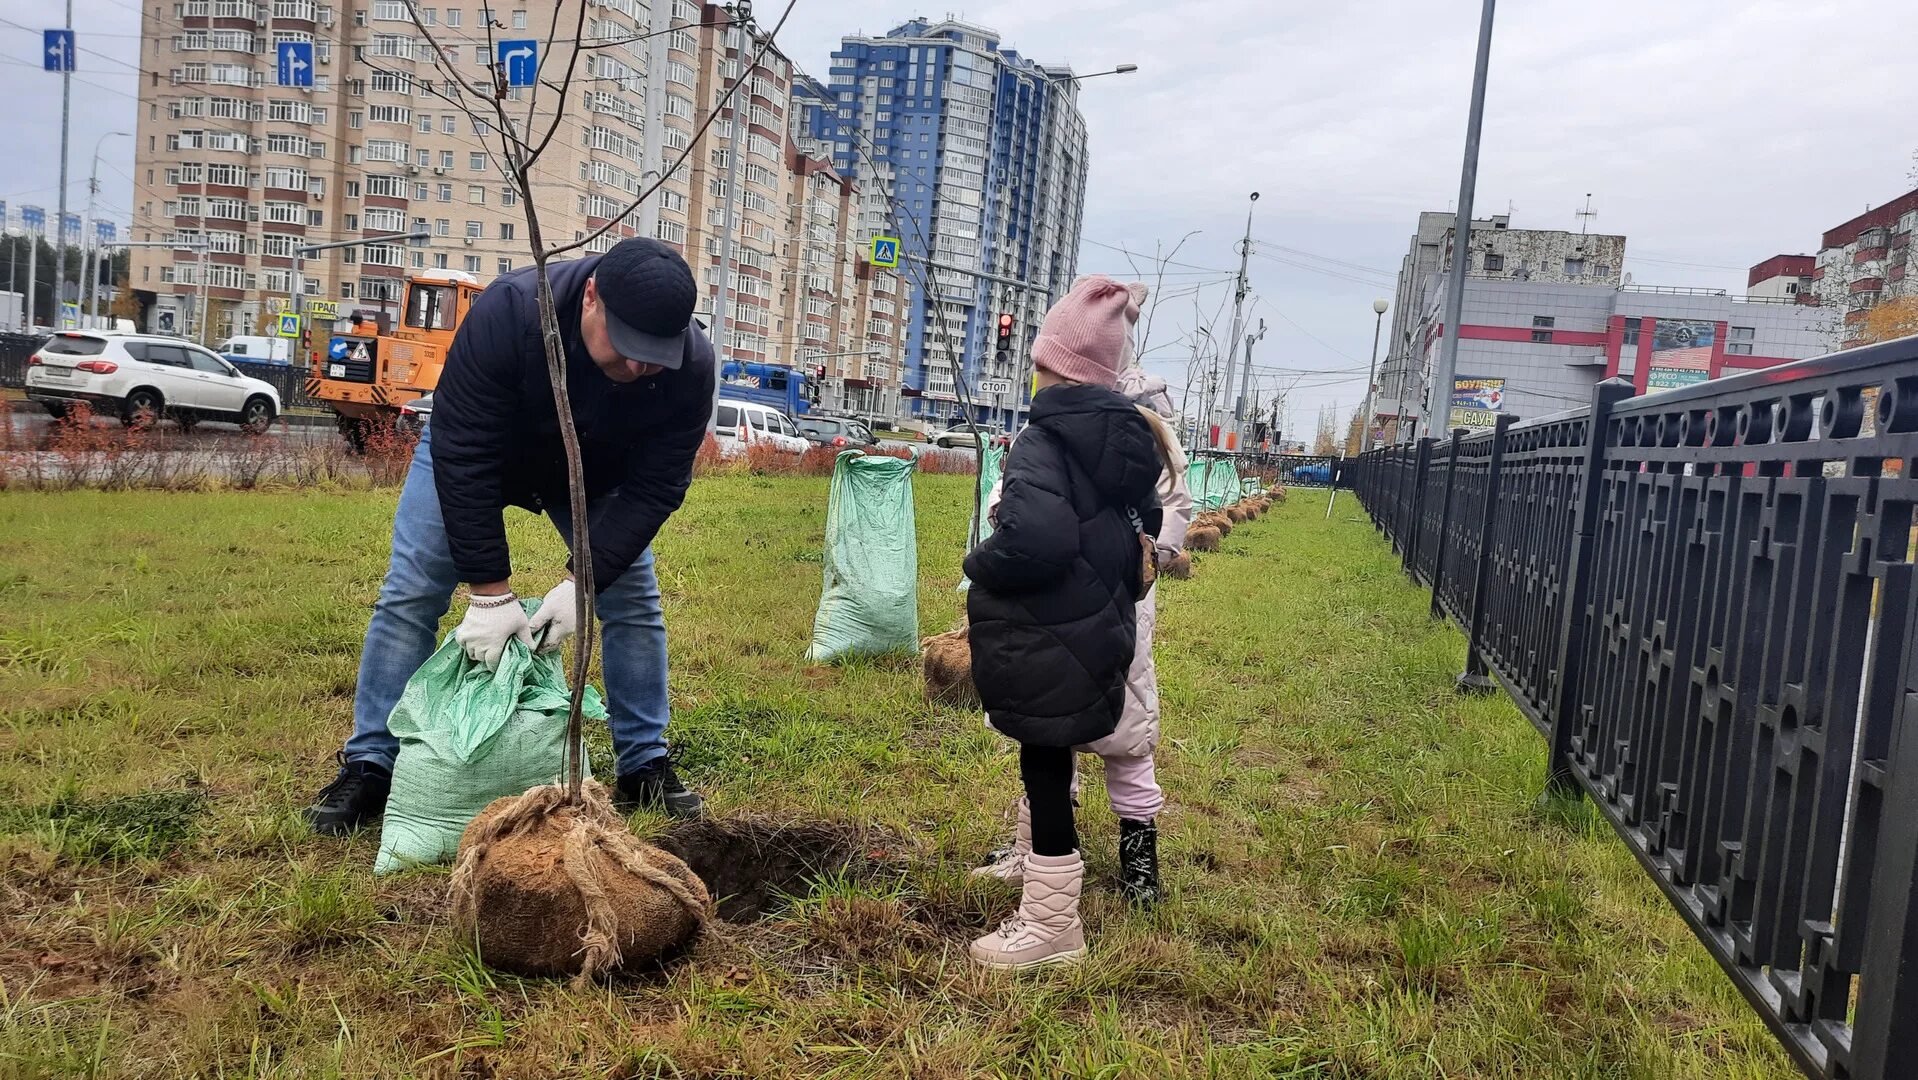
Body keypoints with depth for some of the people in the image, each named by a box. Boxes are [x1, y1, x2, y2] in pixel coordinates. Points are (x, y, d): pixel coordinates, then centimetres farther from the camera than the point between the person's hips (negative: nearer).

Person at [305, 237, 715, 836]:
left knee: (634, 599, -4)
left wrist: (583, 580, -38)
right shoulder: (509, 311, -42)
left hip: (597, 474, 2)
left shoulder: (691, 366, -35)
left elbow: (652, 489, -28)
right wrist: (489, 592, -39)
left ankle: (644, 766, 9)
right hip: (471, 450, -2)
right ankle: (369, 766, 4)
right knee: (410, 594, -7)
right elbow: (463, 455, -38)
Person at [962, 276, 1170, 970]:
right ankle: (1044, 895, 36)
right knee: (1049, 769, 21)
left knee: (1045, 775, 2)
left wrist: (979, 565, -14)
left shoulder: (1044, 442, -19)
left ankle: (1052, 930, 13)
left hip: (1045, 650, -9)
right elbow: (1142, 527, 20)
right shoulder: (1128, 435, 9)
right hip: (1097, 634, 9)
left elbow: (1034, 541, -32)